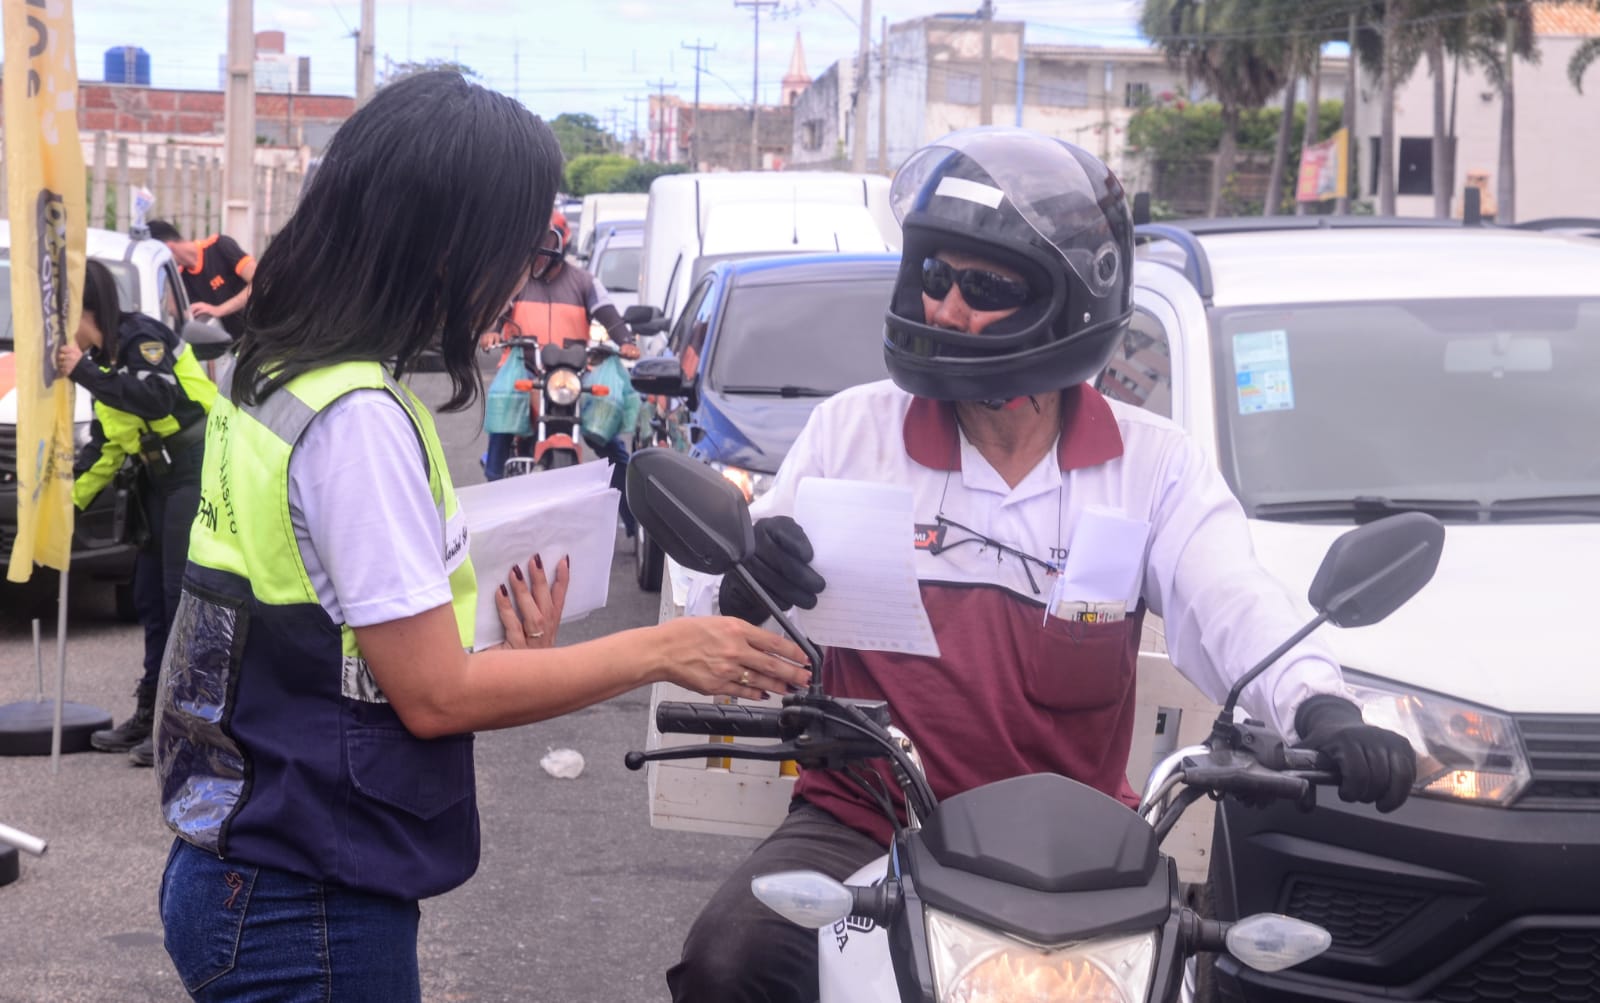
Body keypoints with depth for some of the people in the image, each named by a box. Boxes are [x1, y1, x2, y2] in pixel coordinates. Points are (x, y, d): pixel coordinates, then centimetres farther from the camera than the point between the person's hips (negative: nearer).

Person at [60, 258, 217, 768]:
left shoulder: (142, 338, -12)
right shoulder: (104, 359, 16)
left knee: (184, 599, -9)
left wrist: (85, 373, -27)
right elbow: (105, 445, 22)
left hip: (197, 477, -10)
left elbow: (160, 397, -30)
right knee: (151, 600, 12)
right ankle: (150, 715, 20)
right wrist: (70, 497, 16)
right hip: (160, 483, 10)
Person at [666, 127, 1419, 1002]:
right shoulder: (851, 428, 3)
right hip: (863, 822, 0)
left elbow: (1236, 608, -14)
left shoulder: (1154, 466, 2)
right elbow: (727, 628, 3)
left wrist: (1320, 710, -35)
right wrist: (748, 581, -23)